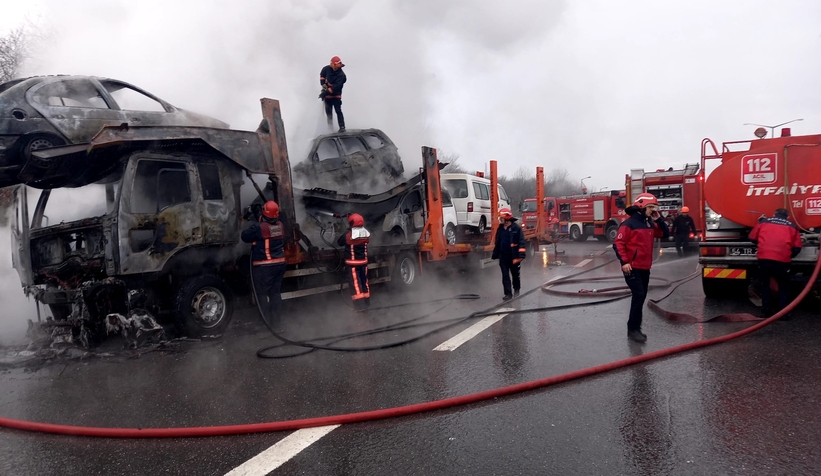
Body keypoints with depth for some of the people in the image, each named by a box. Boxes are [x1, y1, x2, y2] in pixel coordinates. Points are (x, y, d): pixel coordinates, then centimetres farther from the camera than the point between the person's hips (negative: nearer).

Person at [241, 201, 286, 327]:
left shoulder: (259, 227, -19)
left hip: (264, 266, -6)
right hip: (279, 263, 7)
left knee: (262, 293, 5)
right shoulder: (280, 225, 1)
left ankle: (265, 319, 7)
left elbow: (245, 236, -8)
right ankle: (276, 317, 20)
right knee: (275, 292, 15)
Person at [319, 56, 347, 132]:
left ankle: (342, 127, -13)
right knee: (328, 111, 12)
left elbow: (335, 87, -31)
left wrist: (325, 92, -34)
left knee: (338, 111, -14)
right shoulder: (328, 68, -7)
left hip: (336, 95, -6)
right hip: (327, 95, 6)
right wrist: (322, 83, 4)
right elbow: (322, 73, 17)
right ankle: (330, 126, 24)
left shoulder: (341, 75, -24)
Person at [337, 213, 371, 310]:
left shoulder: (348, 236, -18)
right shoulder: (366, 235, -5)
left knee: (355, 283, -1)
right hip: (363, 261, 5)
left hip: (353, 263, -5)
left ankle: (359, 304, -5)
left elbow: (339, 242, -2)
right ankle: (367, 302, 21)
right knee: (364, 281, 14)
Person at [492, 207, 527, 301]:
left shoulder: (516, 228, -11)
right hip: (503, 256, 4)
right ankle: (508, 294, 4)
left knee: (515, 274, 13)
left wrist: (519, 256, -20)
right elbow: (497, 243, 15)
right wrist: (495, 255, 13)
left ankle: (516, 291, 32)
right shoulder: (500, 229, 7)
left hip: (513, 256, -4)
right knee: (505, 276, 1)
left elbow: (521, 243, -14)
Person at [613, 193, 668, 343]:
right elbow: (618, 244, -16)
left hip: (645, 268, 9)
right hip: (633, 268, -9)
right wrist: (624, 262, -23)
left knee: (641, 297, 11)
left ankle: (634, 327, 21)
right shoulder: (629, 224, -12)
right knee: (639, 296, -13)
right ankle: (633, 329, -6)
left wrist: (658, 219, 5)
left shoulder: (649, 224, 13)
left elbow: (664, 233, 19)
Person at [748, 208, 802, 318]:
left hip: (764, 258, 1)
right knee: (783, 287, 16)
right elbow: (797, 248, 10)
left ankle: (767, 312, 19)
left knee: (764, 285, 18)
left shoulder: (763, 222, 15)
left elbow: (752, 238, 21)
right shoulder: (792, 226, 14)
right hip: (782, 260, 0)